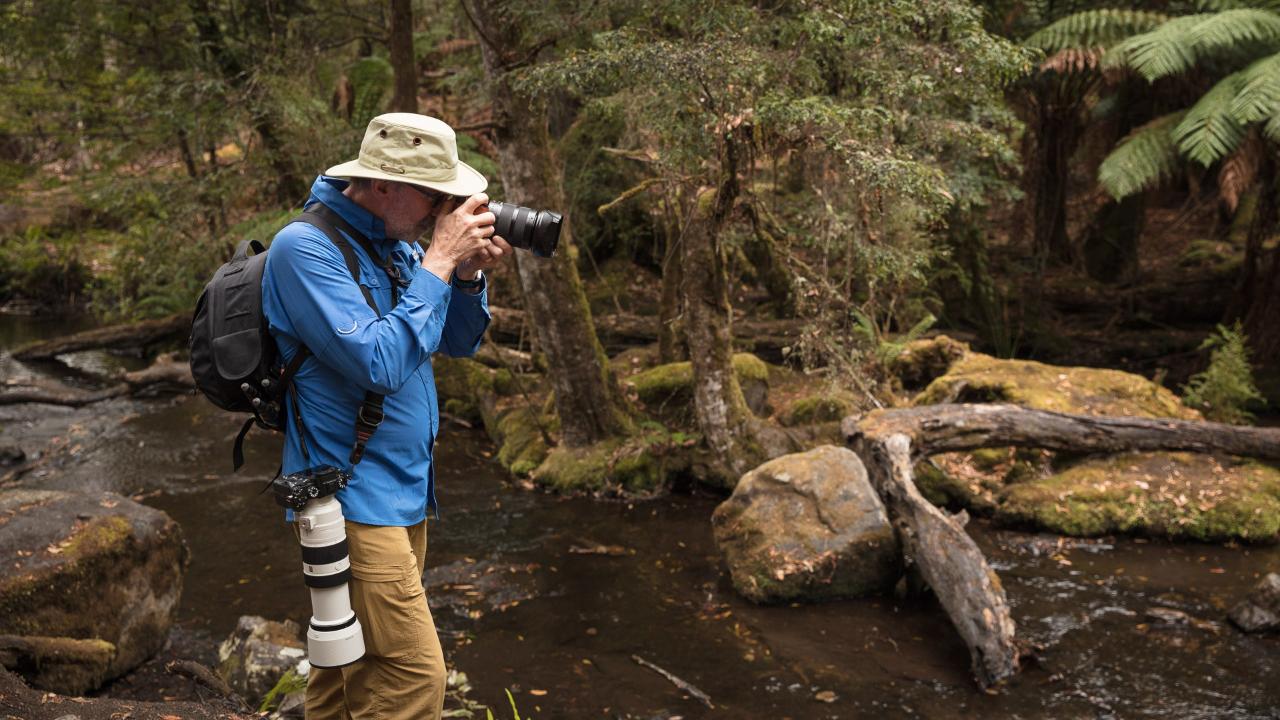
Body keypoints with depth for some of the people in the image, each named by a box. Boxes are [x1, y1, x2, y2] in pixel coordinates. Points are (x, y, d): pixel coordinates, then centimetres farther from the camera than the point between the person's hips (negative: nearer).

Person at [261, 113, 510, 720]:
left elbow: (460, 343, 13)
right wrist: (439, 264, -20)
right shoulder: (305, 247, -17)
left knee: (355, 660, 18)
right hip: (352, 495, -9)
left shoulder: (398, 243, 8)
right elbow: (378, 363, -26)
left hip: (405, 488, 9)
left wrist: (470, 276, -6)